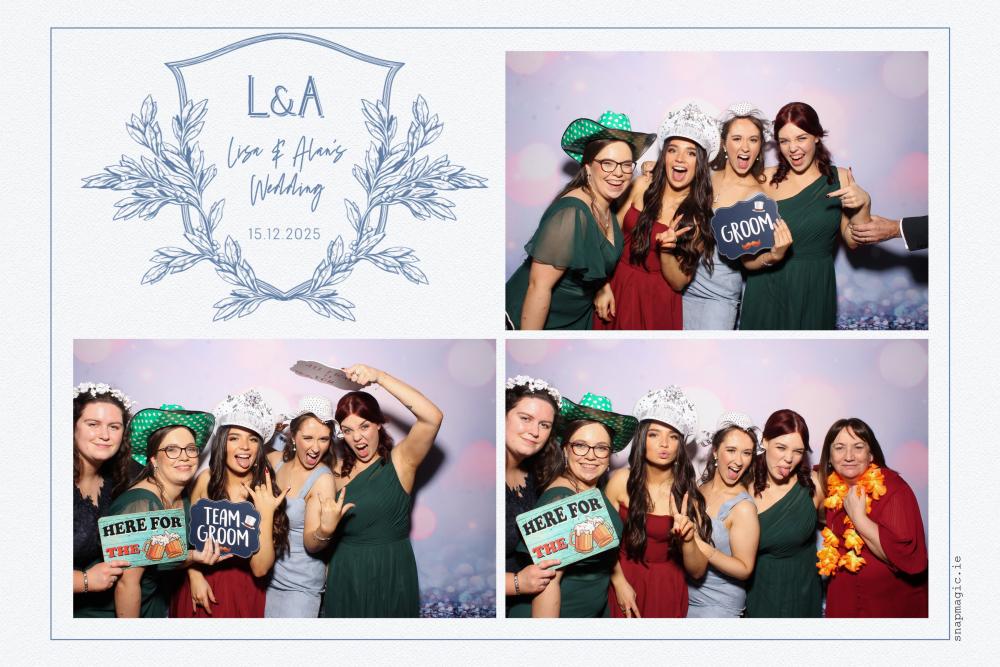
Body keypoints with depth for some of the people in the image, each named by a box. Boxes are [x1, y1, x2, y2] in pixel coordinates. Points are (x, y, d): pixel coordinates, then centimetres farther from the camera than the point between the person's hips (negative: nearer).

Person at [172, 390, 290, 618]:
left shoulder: (267, 492, -11)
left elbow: (260, 568, -17)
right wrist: (195, 576, -7)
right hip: (201, 591, 1)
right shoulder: (206, 480, -9)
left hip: (244, 594, -1)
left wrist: (266, 514, -25)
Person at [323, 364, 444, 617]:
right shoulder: (339, 469, 5)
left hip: (391, 575, -3)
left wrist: (379, 377, -27)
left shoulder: (399, 461, -7)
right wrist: (323, 532, -14)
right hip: (345, 575, 3)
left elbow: (432, 417, -25)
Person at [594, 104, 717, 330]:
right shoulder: (643, 186, -5)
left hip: (657, 301, -2)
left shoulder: (700, 215, -8)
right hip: (616, 288, 2)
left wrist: (666, 250, -26)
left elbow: (678, 283, -9)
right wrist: (603, 286, -8)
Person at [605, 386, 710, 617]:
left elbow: (697, 572, -8)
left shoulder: (688, 493, -8)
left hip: (668, 593, 1)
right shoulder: (622, 481, -10)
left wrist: (688, 539, -26)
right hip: (624, 585, -1)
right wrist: (619, 582, -11)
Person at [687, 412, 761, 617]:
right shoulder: (698, 491, -1)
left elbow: (744, 570, -17)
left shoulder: (743, 507, -19)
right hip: (685, 596, 6)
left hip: (719, 606, -5)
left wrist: (708, 552, -30)